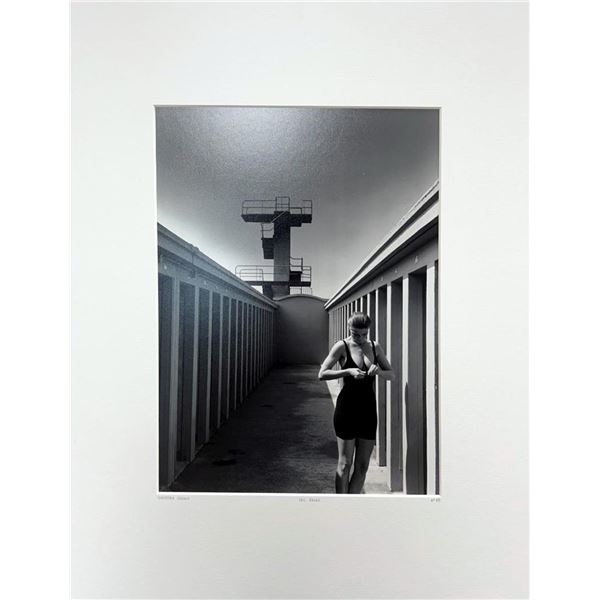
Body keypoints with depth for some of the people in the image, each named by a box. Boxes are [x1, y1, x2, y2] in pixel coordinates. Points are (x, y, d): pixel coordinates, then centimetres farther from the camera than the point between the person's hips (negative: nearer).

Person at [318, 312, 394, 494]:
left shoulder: (374, 347, 6)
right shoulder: (342, 346, -7)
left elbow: (391, 375, 11)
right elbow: (322, 374, -12)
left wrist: (378, 371, -11)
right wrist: (348, 371, -22)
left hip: (369, 409, 5)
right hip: (347, 408, -4)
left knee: (362, 465, 9)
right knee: (345, 464, 2)